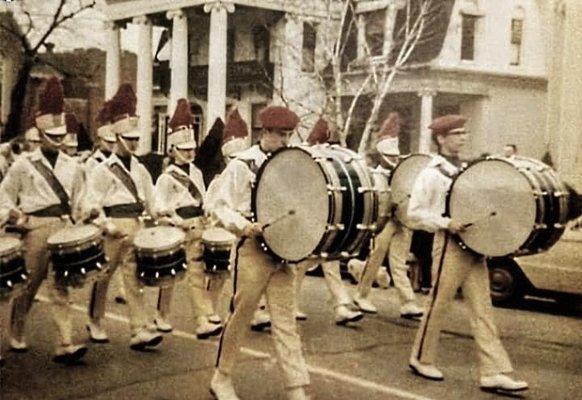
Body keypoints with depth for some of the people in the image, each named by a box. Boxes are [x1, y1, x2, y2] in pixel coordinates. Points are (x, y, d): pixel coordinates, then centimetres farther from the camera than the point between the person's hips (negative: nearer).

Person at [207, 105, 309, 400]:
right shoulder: (243, 164, -6)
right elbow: (220, 205, -8)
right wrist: (244, 225, -24)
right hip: (253, 248, -5)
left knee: (286, 321, 3)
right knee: (240, 316, 6)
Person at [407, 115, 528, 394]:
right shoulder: (430, 174, -8)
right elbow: (414, 213, -11)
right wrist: (446, 223, -21)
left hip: (474, 245, 7)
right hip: (450, 246, -7)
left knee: (483, 309, 3)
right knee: (438, 305, 3)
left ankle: (493, 373, 3)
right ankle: (421, 359, 22)